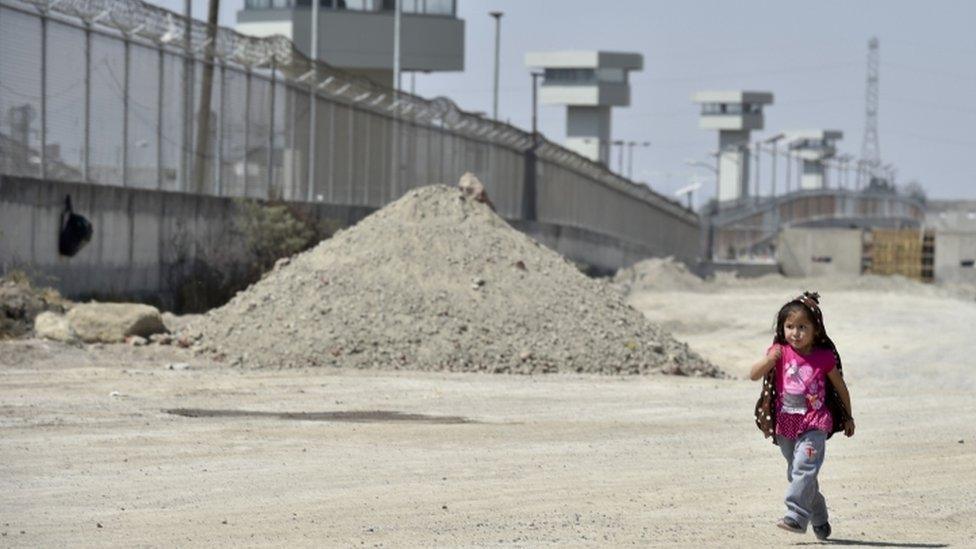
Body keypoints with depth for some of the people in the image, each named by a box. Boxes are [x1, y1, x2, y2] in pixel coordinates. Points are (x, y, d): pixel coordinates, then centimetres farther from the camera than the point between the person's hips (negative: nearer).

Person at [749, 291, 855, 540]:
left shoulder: (824, 358, -4)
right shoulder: (781, 352, 1)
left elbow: (841, 388, 9)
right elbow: (754, 375, -8)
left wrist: (848, 417, 17)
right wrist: (770, 360, -26)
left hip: (815, 424, -4)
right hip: (786, 425, 4)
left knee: (804, 467, -22)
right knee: (796, 473, 13)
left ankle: (796, 515, -29)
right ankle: (819, 518, 28)